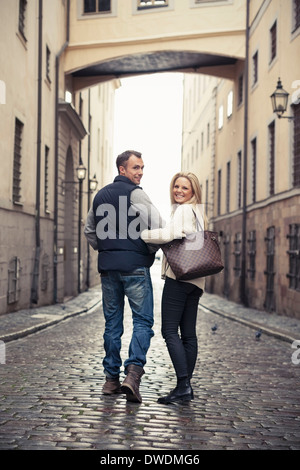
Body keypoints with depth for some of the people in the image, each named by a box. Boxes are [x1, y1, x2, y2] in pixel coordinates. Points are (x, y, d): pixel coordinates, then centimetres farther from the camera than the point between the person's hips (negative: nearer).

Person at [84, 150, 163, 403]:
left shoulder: (101, 195, 16)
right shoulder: (135, 193, -7)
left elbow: (90, 230, 24)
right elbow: (157, 224, -16)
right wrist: (152, 250, 0)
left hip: (107, 266, 6)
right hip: (134, 264, -6)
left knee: (112, 322, 11)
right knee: (142, 320, -3)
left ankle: (111, 378, 13)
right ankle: (133, 372, -18)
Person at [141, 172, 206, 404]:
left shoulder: (184, 210, -6)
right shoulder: (199, 213, 22)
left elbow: (170, 234, -21)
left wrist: (141, 234, -10)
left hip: (179, 276, -9)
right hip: (195, 280, 9)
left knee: (170, 331, -10)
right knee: (188, 333, 8)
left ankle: (183, 386, -15)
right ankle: (186, 386, 10)